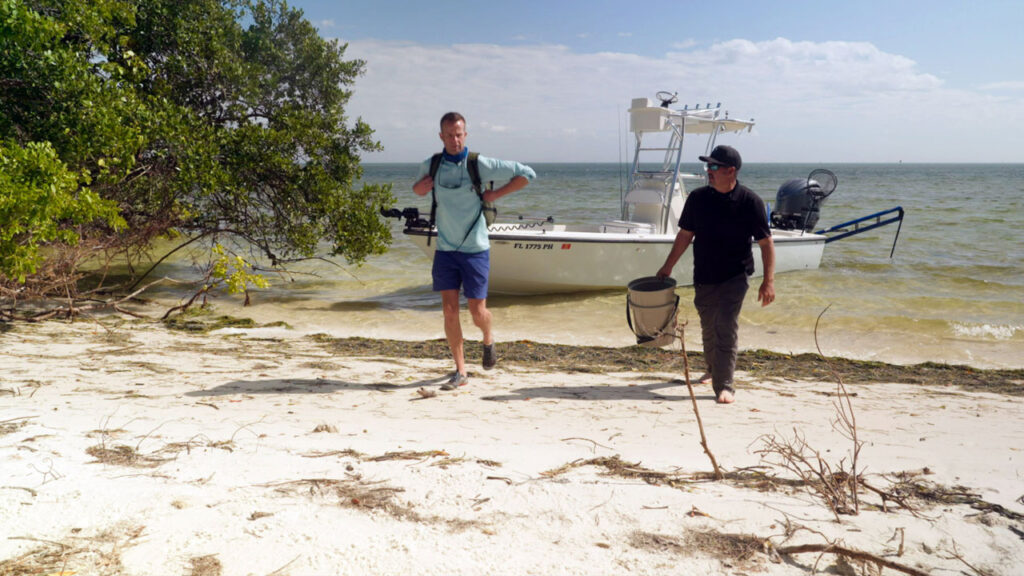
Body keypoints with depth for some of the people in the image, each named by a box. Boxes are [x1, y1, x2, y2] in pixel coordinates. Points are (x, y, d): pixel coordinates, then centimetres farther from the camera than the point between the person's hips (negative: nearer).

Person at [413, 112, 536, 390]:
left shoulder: (480, 164, -7)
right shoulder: (431, 166, 3)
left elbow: (527, 174, -2)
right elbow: (418, 187, 24)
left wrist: (496, 194, -7)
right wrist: (420, 187, 0)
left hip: (475, 249, -2)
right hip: (445, 249, 3)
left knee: (477, 311, 1)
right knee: (449, 311, -3)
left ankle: (488, 340, 37)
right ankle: (460, 371, 8)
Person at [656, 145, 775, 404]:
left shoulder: (750, 201, -9)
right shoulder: (697, 198, 0)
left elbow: (766, 242, -7)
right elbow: (685, 234, 10)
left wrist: (768, 281, -13)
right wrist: (667, 267, 12)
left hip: (734, 278, -4)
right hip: (703, 277, 4)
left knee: (726, 329, -12)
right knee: (708, 329, 14)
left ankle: (724, 386, -6)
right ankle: (713, 370, 39)